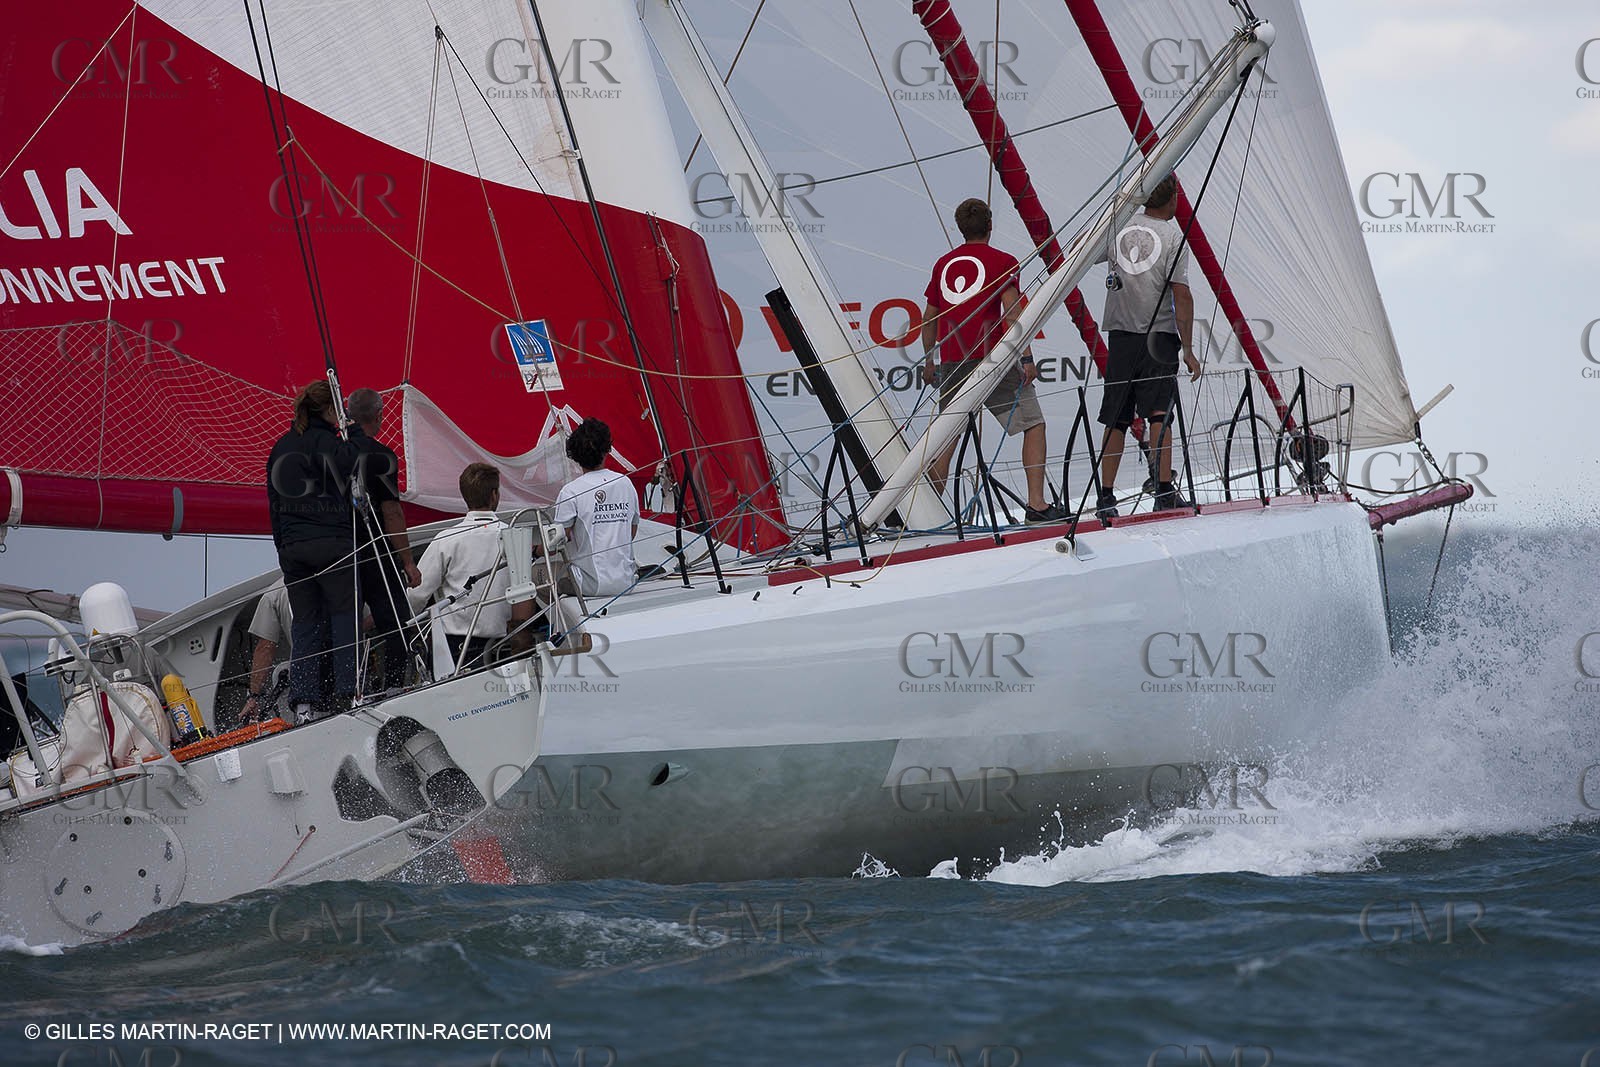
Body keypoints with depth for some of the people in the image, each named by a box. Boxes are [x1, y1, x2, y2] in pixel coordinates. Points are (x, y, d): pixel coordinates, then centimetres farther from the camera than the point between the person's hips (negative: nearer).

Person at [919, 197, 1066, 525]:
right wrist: (1026, 358, -14)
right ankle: (1036, 504, -8)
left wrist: (929, 362, 27)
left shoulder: (944, 263, 13)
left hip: (952, 363, 5)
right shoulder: (1001, 261, -1)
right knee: (1033, 425, 3)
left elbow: (929, 319, 18)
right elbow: (1012, 313, -12)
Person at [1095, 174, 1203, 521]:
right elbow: (1181, 296, -11)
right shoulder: (1173, 236, -6)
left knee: (1117, 419, 6)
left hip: (1120, 334, 4)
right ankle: (1164, 491, -11)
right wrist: (1188, 349, -8)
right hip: (1158, 336, -4)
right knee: (1159, 414, -4)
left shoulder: (1121, 227, 6)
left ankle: (1106, 496, 5)